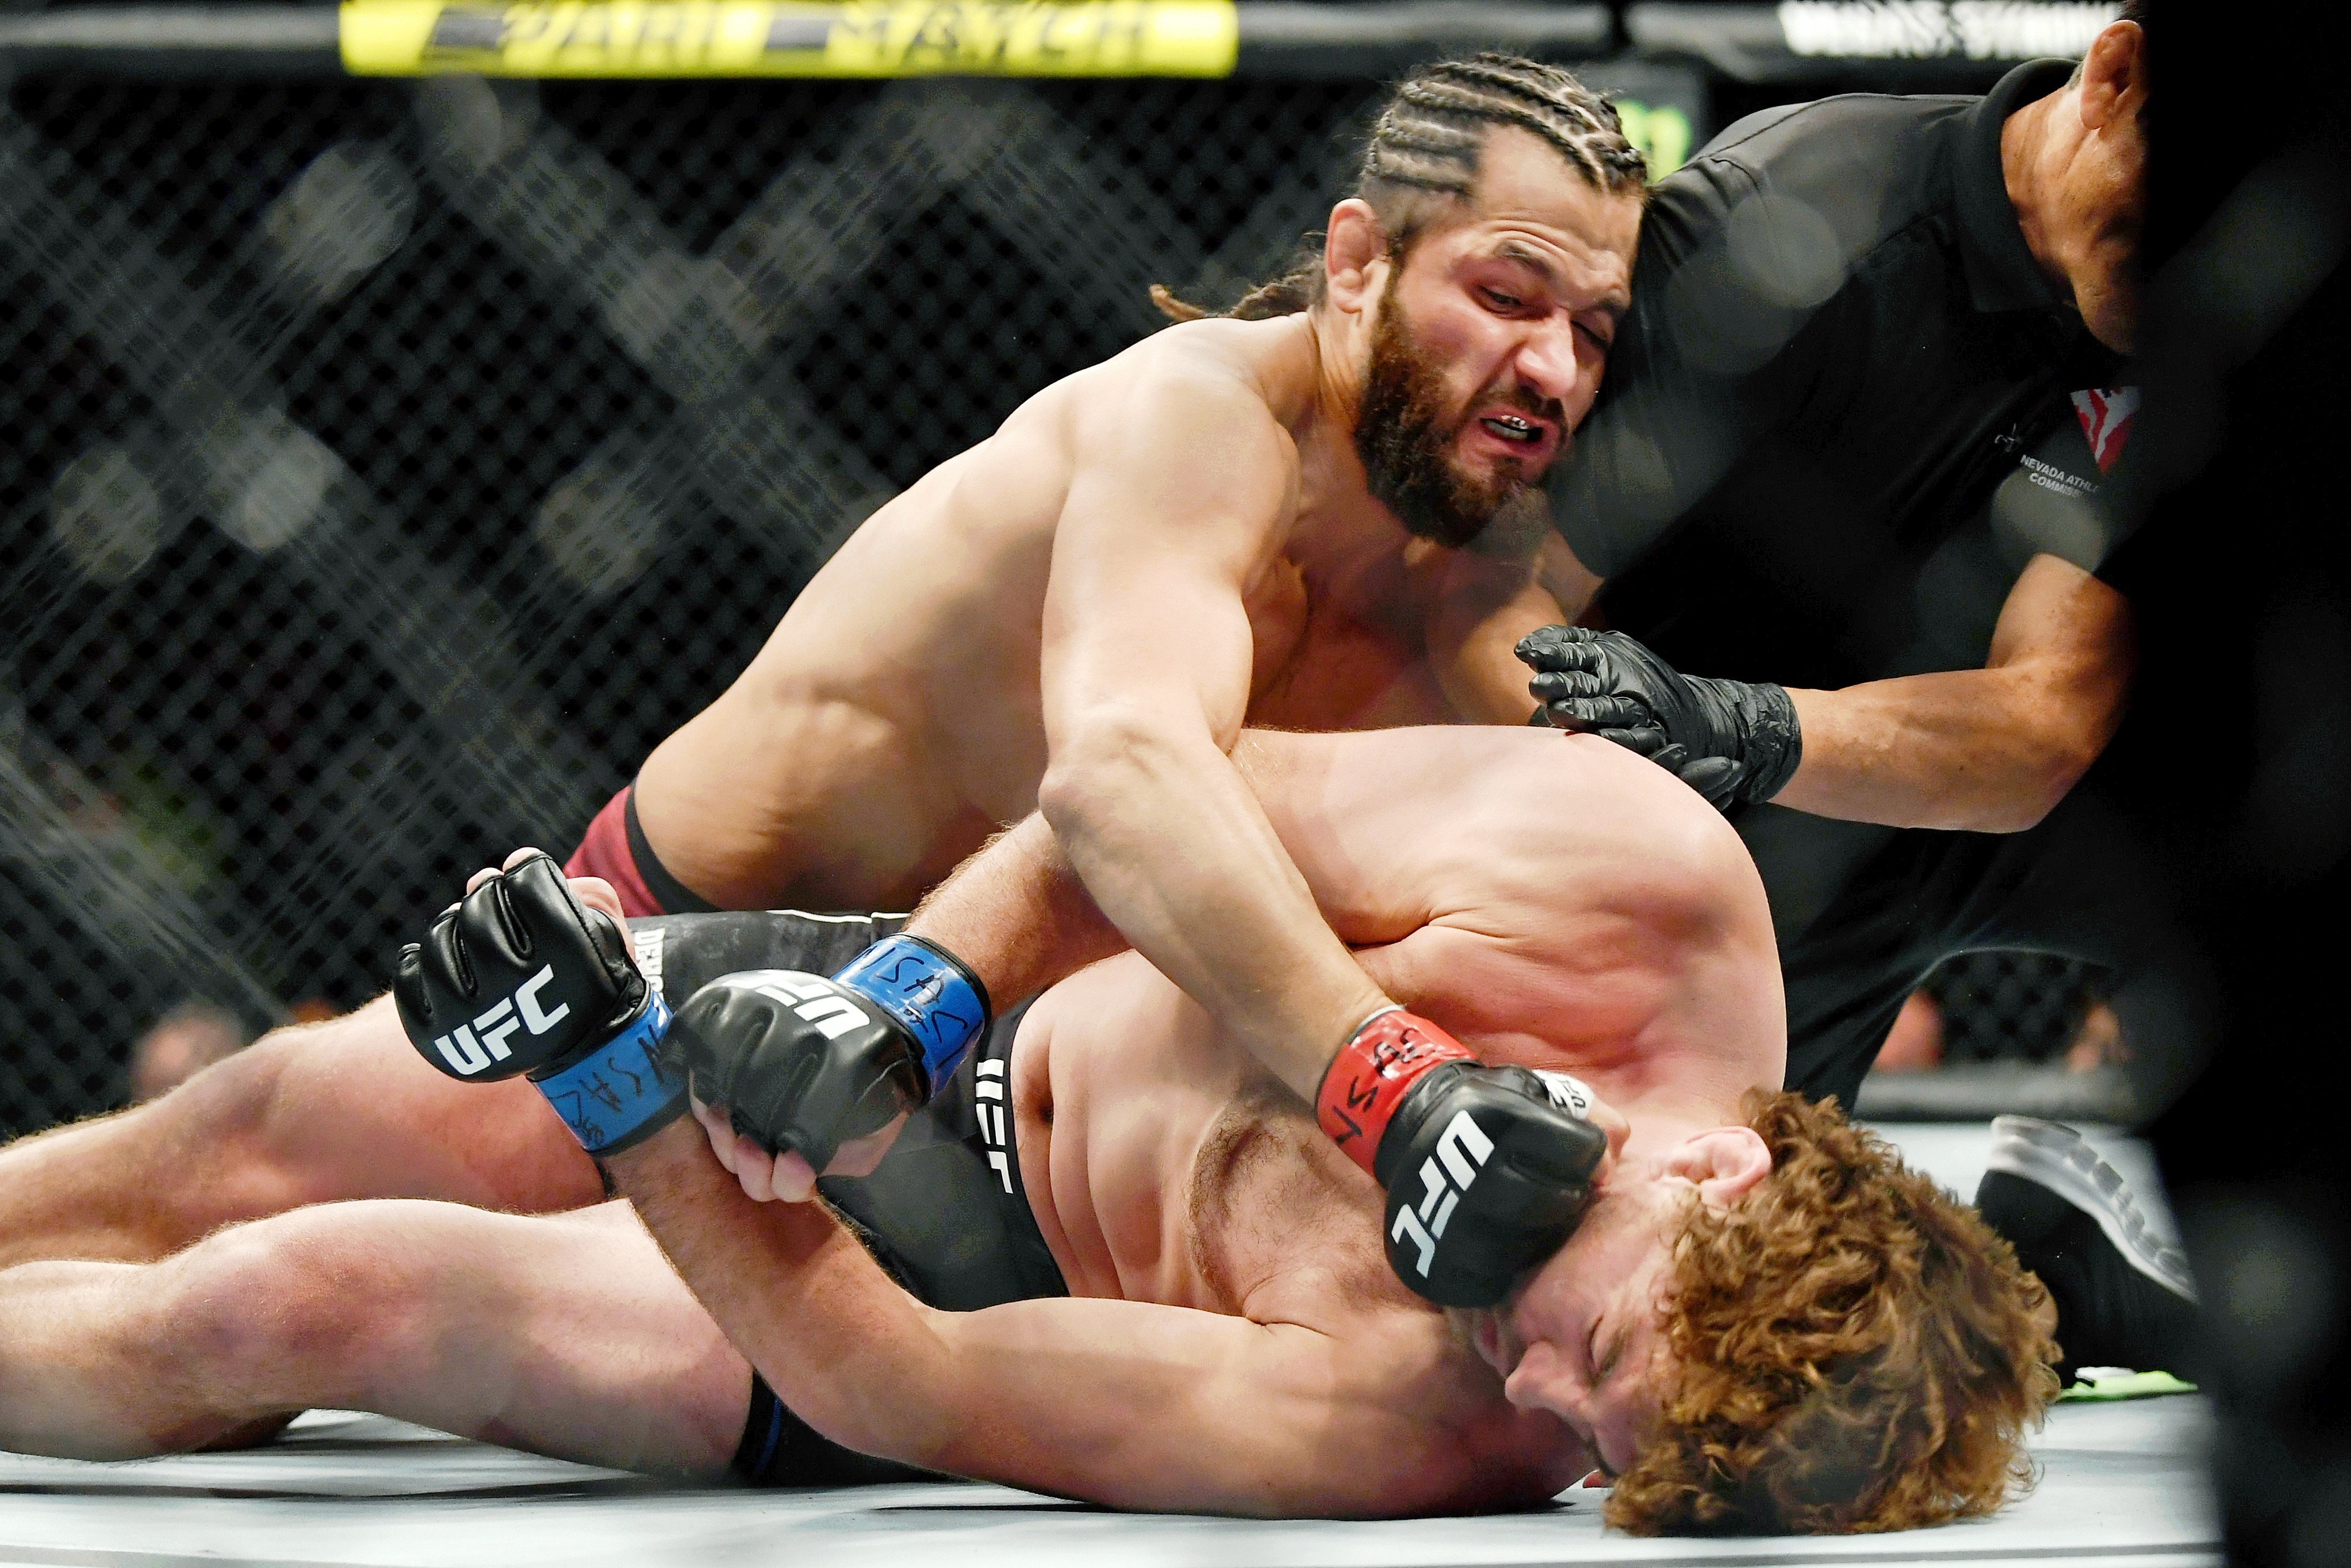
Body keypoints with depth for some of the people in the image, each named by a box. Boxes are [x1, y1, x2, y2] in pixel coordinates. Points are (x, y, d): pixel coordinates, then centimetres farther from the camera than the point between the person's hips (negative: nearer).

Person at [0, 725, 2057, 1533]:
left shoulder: (1410, 1442, -40)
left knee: (278, 1311, -5)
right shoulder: (1650, 870, -34)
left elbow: (881, 1378, -31)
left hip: (961, 1272, -4)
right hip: (944, 1020, 4)